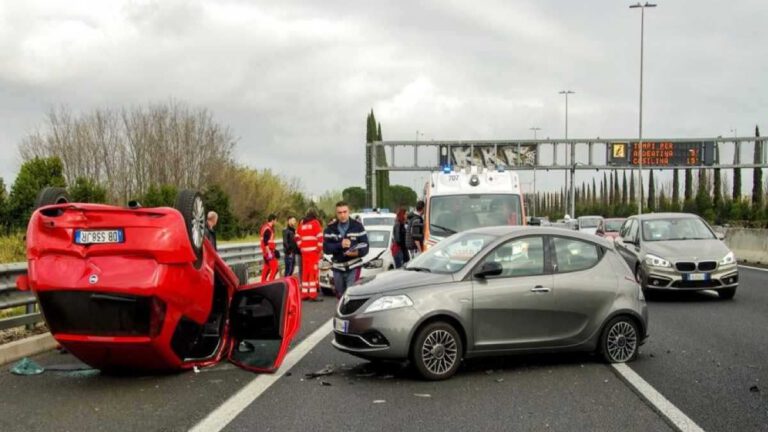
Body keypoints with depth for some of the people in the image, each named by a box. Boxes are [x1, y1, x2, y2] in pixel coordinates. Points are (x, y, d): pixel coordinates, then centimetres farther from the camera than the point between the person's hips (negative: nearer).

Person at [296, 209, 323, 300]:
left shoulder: (302, 224, 15)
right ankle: (313, 295, -11)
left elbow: (297, 237, 15)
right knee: (314, 272, -6)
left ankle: (304, 293, 14)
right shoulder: (315, 223, -2)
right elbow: (320, 237, -11)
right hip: (314, 251, -6)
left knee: (305, 272, 12)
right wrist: (320, 249, -5)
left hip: (304, 251, 6)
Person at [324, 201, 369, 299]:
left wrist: (357, 252, -27)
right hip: (337, 268, 3)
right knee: (340, 295, 14)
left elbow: (365, 247, -5)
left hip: (353, 267, -3)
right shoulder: (330, 228, 5)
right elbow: (326, 248, -5)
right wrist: (340, 245, -21)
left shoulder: (358, 226, 0)